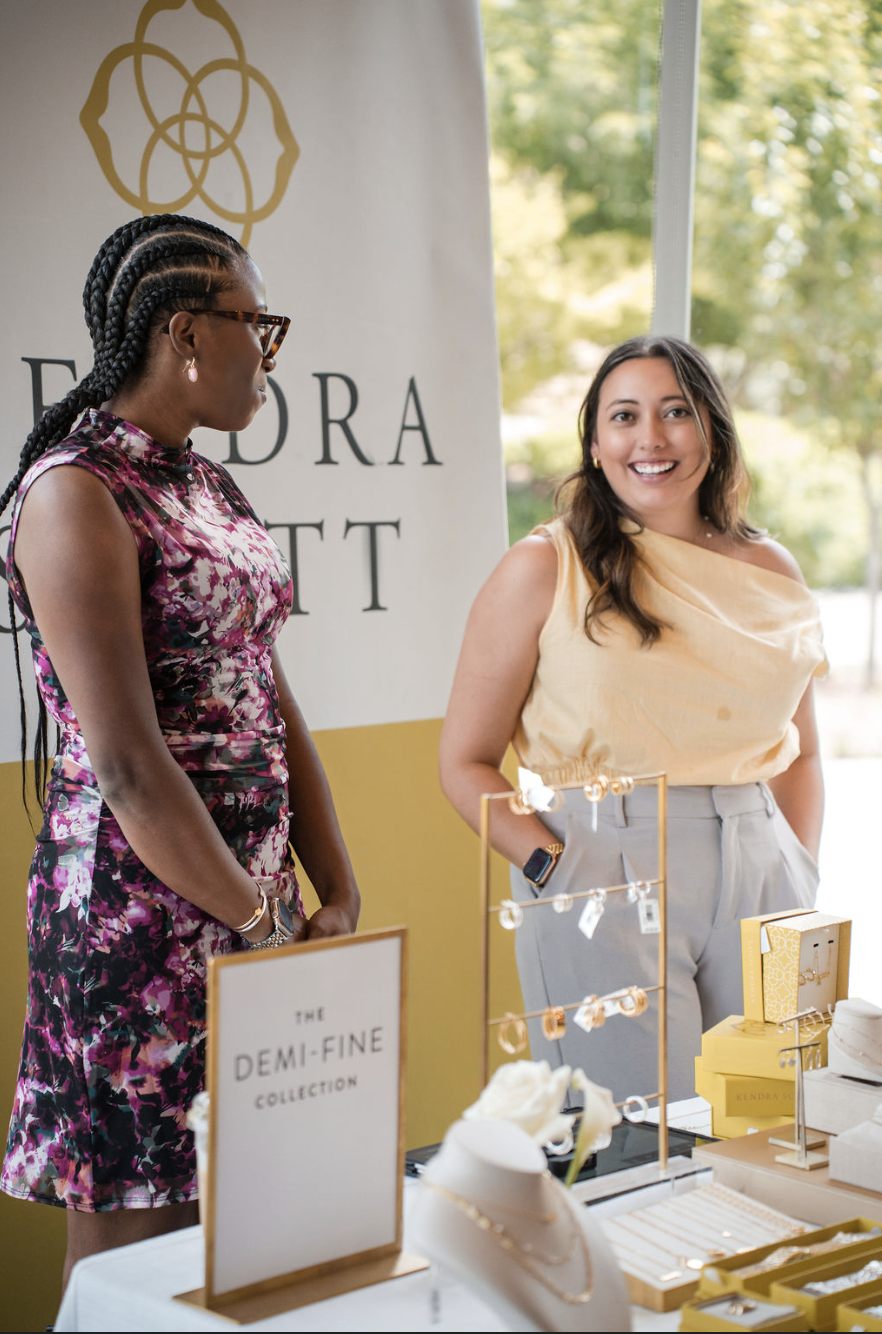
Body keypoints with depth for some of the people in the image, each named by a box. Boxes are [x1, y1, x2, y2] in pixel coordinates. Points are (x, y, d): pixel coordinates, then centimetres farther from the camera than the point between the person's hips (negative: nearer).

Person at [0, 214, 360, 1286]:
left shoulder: (207, 485, 13)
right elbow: (128, 766, -20)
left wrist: (338, 899, 5)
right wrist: (262, 924, -14)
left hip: (254, 892, 8)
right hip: (141, 907, -8)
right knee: (132, 1247, 2)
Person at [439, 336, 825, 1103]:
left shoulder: (771, 572, 10)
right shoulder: (544, 568, -3)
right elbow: (466, 763, -2)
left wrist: (804, 878, 10)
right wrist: (554, 868, -14)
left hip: (758, 874, 4)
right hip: (604, 882, -4)